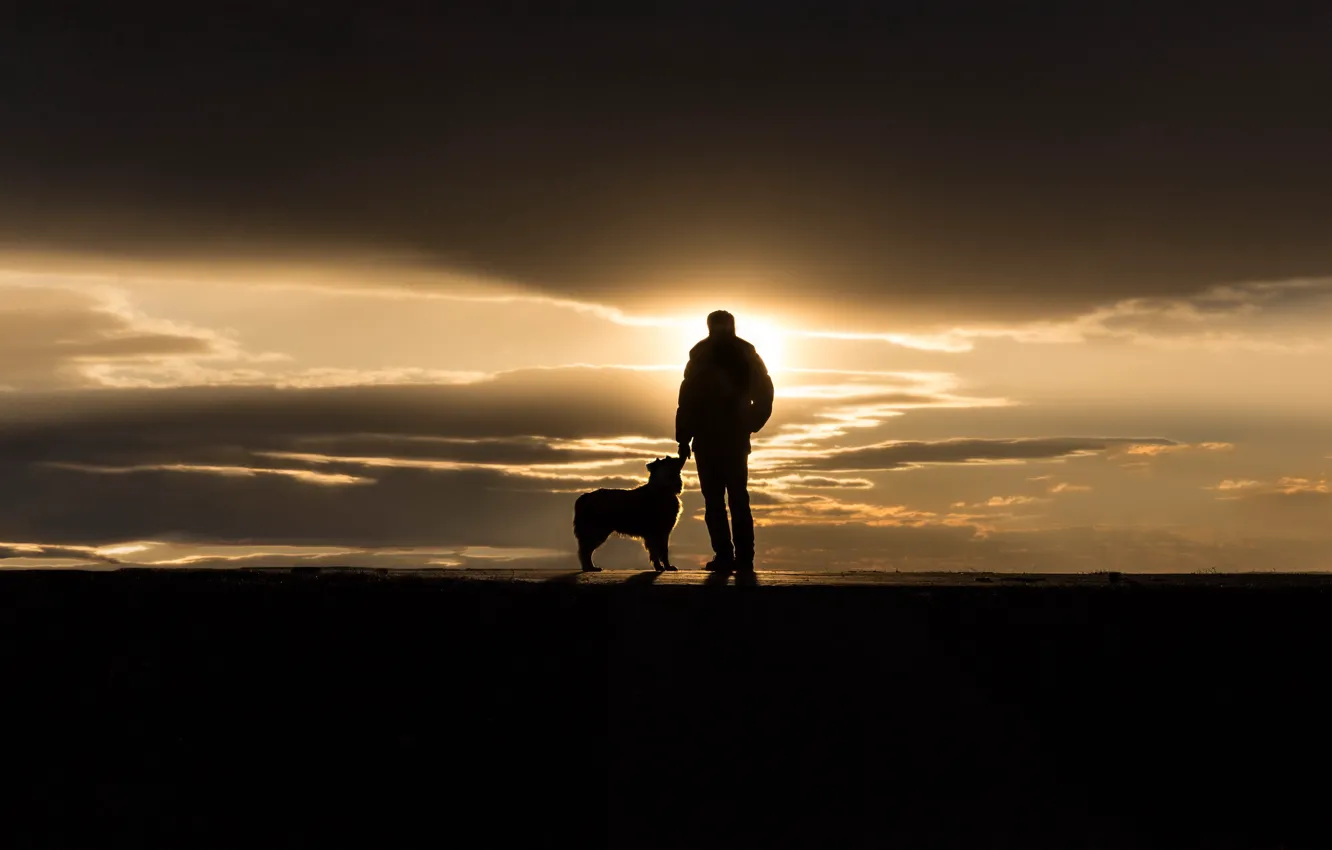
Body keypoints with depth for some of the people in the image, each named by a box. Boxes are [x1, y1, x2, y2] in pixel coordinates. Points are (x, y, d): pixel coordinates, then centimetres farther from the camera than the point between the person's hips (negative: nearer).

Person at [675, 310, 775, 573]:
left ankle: (725, 556, -9)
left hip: (708, 438, -4)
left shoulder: (701, 355, -5)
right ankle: (744, 558, 4)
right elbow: (764, 393, 3)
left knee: (714, 499, -1)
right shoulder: (746, 354, 6)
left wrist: (683, 438, -7)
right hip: (737, 438, 4)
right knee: (739, 498, 10)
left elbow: (688, 398, -11)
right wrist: (749, 425, 11)